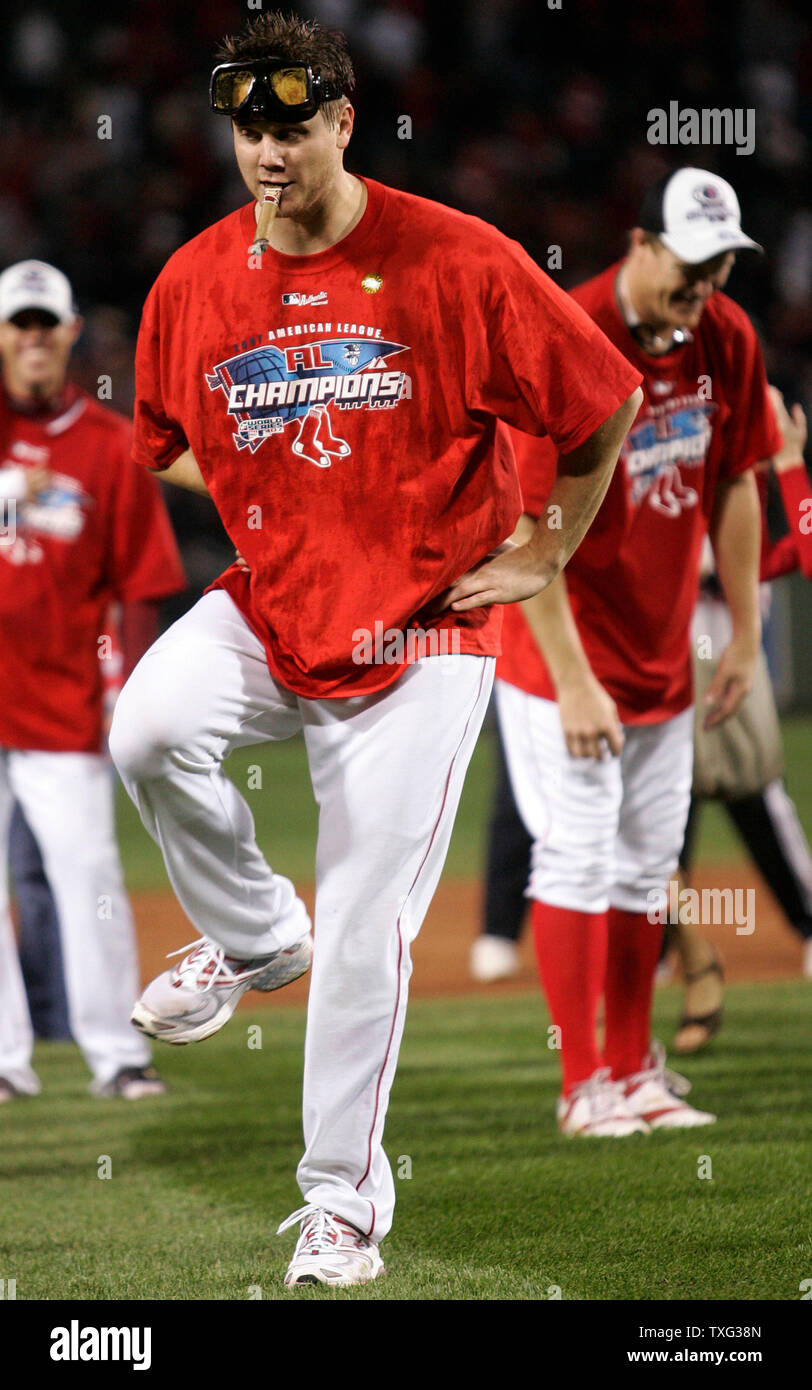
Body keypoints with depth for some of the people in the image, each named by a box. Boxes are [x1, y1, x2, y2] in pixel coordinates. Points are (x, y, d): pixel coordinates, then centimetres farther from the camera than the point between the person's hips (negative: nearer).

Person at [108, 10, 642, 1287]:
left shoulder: (457, 262, -13)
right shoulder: (194, 283, -1)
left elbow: (609, 401, -3)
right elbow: (165, 441, 19)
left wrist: (547, 554, 1)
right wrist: (271, 507, 6)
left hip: (420, 633, -3)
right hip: (263, 608, 3)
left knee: (366, 932, -4)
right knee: (147, 729, -27)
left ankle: (345, 1200, 12)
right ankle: (253, 938, 3)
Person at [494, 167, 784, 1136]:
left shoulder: (726, 339, -2)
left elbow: (733, 485, 10)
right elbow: (528, 529, -23)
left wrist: (745, 636, 8)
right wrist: (572, 681, -24)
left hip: (665, 653, 7)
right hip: (563, 653, -7)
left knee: (646, 864, 11)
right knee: (578, 855, -7)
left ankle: (634, 1072, 20)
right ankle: (584, 1086, -2)